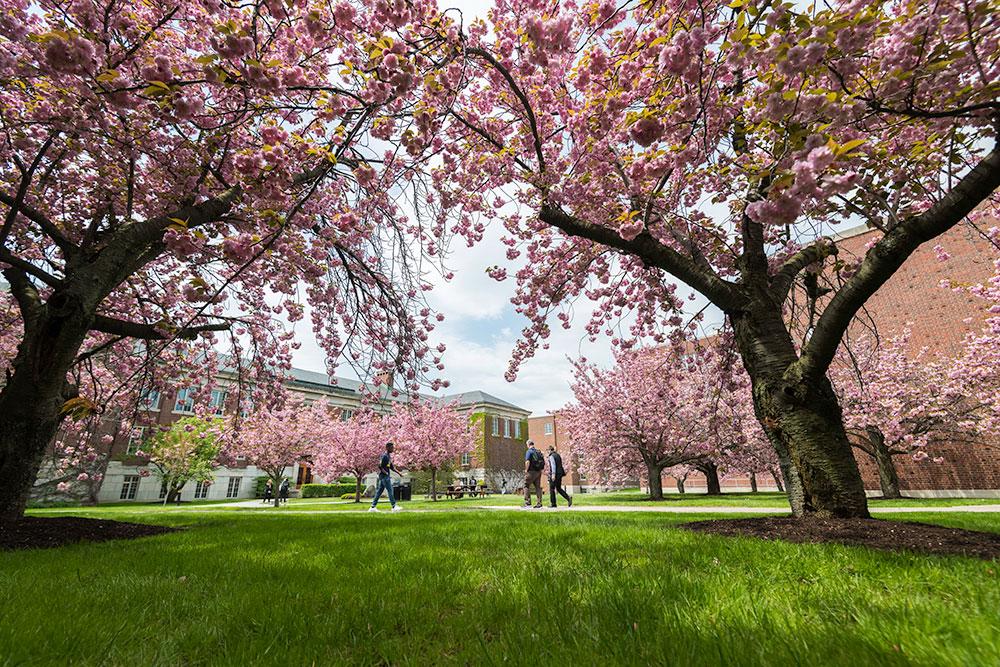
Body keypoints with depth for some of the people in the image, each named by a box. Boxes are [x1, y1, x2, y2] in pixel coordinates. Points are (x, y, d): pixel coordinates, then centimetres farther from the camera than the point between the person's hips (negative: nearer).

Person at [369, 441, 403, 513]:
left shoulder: (389, 456, 15)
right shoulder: (384, 456, -16)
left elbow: (391, 466, 20)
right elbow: (380, 467, -21)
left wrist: (399, 473, 15)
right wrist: (387, 473, -17)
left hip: (386, 476, 10)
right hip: (384, 476, -10)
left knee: (379, 492, 11)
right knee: (390, 491, -5)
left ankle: (372, 507, 14)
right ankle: (394, 507, 1)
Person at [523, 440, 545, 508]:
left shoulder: (529, 451, -9)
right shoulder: (539, 452, 13)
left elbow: (527, 462, -20)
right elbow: (544, 462, 13)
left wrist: (526, 470, -10)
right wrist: (541, 469, 16)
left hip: (531, 472, -7)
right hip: (538, 472, 7)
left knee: (526, 486, 2)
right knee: (538, 487, 9)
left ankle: (527, 502, -3)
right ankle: (539, 503, 7)